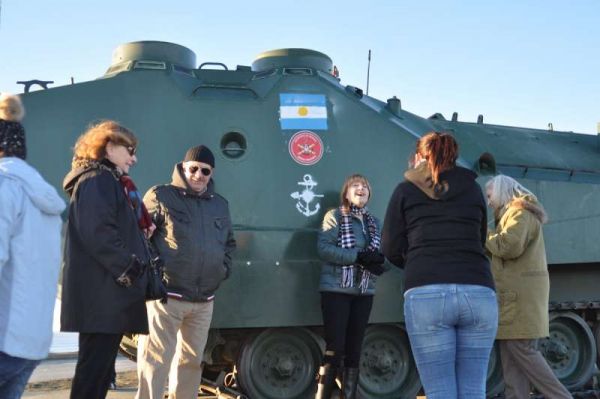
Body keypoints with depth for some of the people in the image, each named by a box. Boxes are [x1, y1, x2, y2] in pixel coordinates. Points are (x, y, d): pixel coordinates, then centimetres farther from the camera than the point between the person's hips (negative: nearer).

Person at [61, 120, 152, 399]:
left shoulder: (107, 181, 23)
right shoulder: (98, 181, -10)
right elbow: (97, 233, -22)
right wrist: (128, 267, -18)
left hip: (107, 293, 11)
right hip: (102, 294, -11)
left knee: (99, 364, 14)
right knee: (95, 365, -7)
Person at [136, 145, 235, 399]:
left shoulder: (220, 205, 15)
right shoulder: (161, 196, -3)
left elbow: (229, 242, 28)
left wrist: (224, 268, 13)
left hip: (204, 301, 6)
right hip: (166, 296, -6)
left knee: (192, 360, 16)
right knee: (156, 360, -6)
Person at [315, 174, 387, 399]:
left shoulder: (374, 222, 15)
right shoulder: (335, 216, -1)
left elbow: (379, 255, 11)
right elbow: (323, 248, -14)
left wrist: (377, 262, -13)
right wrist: (358, 257, -20)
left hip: (364, 293, 6)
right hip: (336, 290, -5)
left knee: (354, 351, 9)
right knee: (335, 350, -7)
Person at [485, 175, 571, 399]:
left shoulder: (520, 212, -5)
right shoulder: (514, 214, 25)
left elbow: (509, 247, -20)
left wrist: (484, 236, -5)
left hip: (521, 294, -10)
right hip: (514, 295, 10)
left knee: (521, 349, -11)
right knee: (509, 352, 5)